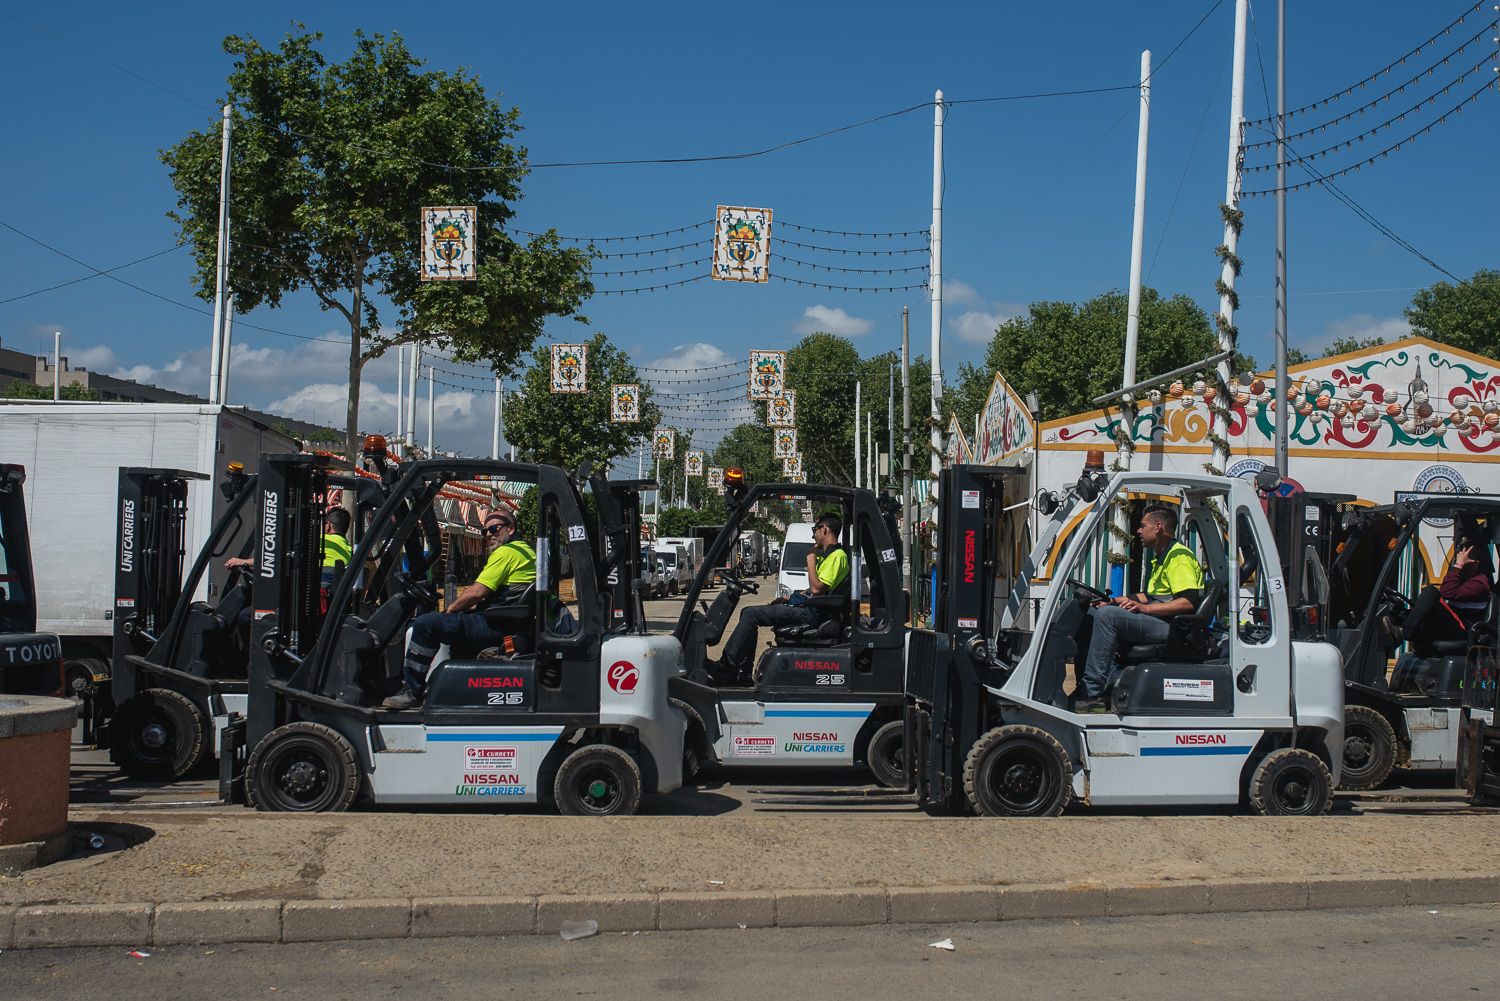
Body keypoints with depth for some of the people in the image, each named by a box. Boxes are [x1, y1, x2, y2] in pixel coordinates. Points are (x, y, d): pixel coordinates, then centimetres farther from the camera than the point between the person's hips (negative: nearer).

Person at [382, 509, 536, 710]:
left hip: (499, 627, -11)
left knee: (425, 624, -11)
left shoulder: (505, 552, -10)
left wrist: (450, 609, 1)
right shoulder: (525, 550, 22)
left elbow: (476, 593, -16)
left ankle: (412, 692, -4)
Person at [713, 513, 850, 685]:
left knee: (750, 614, -15)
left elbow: (817, 588, -23)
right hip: (807, 608, 11)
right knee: (749, 613, 9)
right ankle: (744, 673, 4)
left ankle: (727, 668, -13)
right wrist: (790, 598, 20)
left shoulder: (837, 556, -13)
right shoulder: (827, 554, 20)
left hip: (809, 613, -11)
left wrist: (811, 560, -13)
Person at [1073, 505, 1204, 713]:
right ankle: (1112, 682, -10)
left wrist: (1145, 608, -23)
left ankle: (1091, 693, -27)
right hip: (1160, 623, 11)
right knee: (1094, 612, 3)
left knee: (1107, 615, -25)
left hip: (1173, 627, -11)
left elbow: (1189, 602, -22)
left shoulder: (1179, 556, -10)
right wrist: (1116, 600, 16)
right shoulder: (1161, 557, 24)